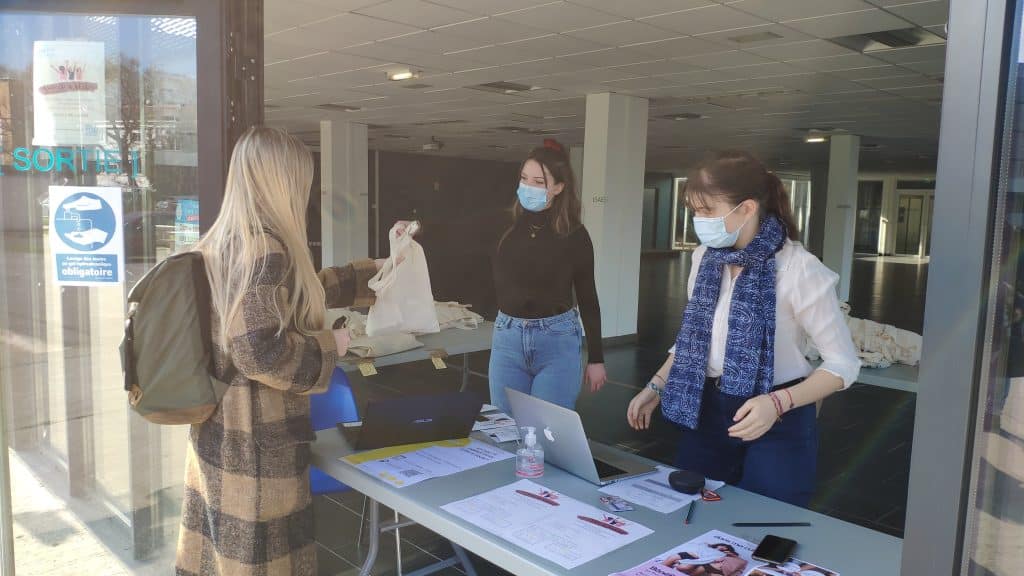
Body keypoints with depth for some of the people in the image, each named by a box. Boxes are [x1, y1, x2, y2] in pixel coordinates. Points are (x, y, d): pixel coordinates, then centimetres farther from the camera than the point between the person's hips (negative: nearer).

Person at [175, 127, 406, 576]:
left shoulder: (225, 241, 10)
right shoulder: (265, 249, -21)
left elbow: (299, 292, 22)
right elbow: (261, 354, -28)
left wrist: (378, 269, 29)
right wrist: (329, 346, -11)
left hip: (218, 429, 9)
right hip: (256, 439, -9)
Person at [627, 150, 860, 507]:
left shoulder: (798, 269, -19)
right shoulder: (705, 258, -1)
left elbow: (843, 363, -14)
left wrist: (778, 403, -27)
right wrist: (656, 386, 5)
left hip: (778, 422, -5)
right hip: (707, 411, 5)